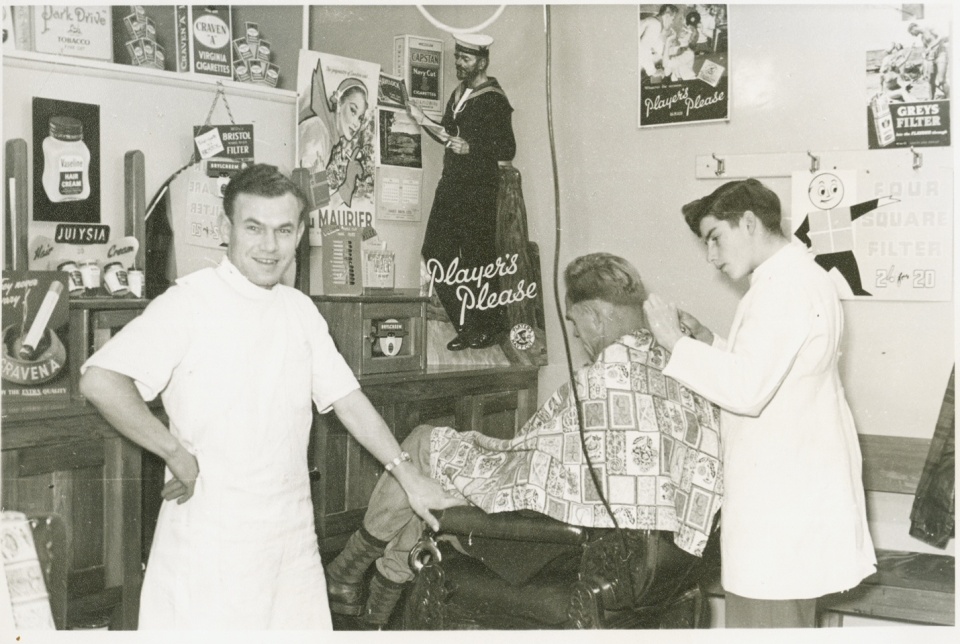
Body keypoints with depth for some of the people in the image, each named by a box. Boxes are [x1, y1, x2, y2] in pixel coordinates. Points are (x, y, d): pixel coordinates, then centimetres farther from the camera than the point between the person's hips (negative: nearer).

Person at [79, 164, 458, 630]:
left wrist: (408, 476, 12)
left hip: (292, 532, 6)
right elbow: (100, 381, -22)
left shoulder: (300, 310, 10)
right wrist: (177, 454, -17)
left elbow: (346, 397, 15)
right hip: (213, 534, -6)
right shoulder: (192, 301, -12)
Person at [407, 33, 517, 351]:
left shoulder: (493, 100, -10)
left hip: (478, 191, -9)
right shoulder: (458, 94, 15)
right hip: (451, 185, 9)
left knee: (477, 259, -2)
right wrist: (423, 120, 11)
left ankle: (490, 328, 17)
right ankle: (466, 327, 16)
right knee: (435, 252, 6)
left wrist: (471, 148, -23)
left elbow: (508, 149, -14)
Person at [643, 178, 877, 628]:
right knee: (787, 619, 15)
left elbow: (748, 390, -25)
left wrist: (676, 342, -16)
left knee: (765, 618, -5)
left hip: (780, 501, -11)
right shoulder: (796, 279, 17)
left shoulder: (787, 285, -16)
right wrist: (709, 342, 12)